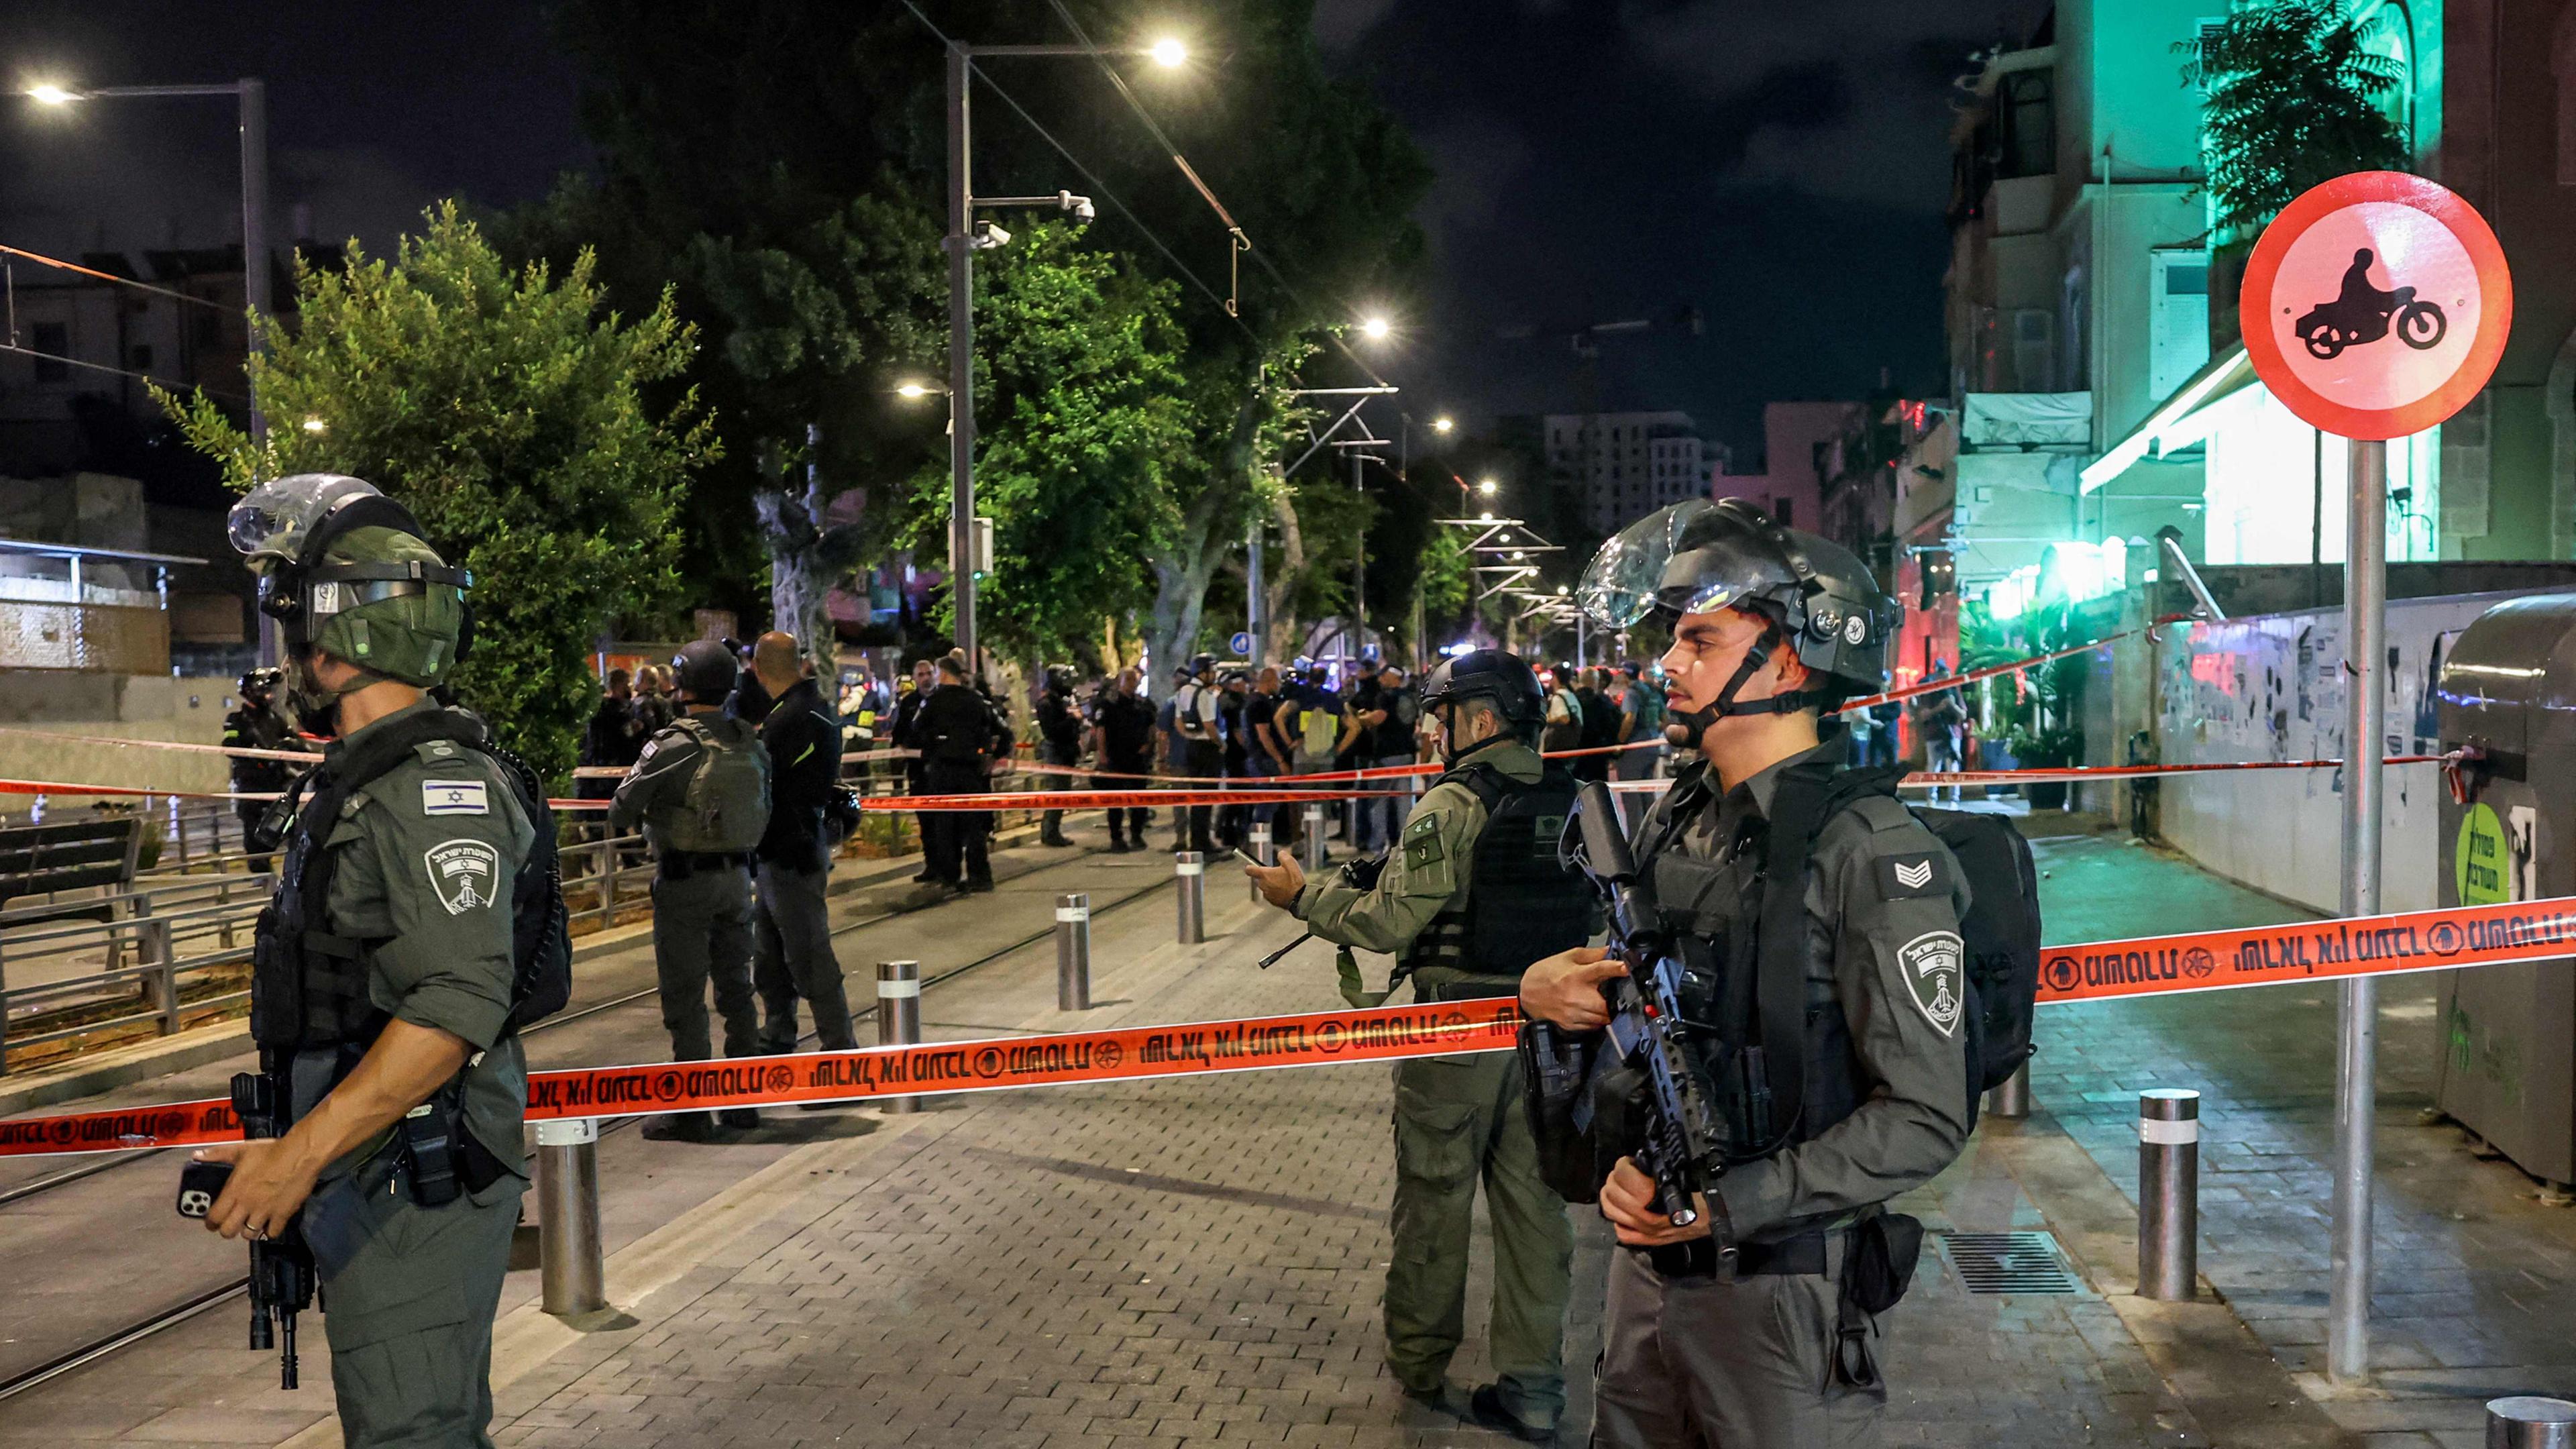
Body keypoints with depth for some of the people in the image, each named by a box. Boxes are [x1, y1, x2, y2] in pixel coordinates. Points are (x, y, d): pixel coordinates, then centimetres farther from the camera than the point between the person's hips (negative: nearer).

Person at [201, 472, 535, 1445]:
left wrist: (301, 1152, -28)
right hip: (364, 1176, 10)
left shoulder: (434, 783, -18)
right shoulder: (361, 779, 14)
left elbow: (461, 1003, -26)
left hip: (412, 1184, -10)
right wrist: (297, 1155, 23)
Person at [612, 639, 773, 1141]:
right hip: (737, 874, 6)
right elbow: (764, 813, 8)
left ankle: (691, 1111, 4)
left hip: (685, 879, -6)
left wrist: (620, 822, 13)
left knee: (685, 996, 1)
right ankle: (743, 1101, 20)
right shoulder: (750, 743, 2)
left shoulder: (673, 746, -16)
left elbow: (622, 808, -9)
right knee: (736, 990, 13)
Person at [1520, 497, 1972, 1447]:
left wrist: (1724, 1206, -22)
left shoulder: (1870, 851, -17)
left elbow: (1924, 1119, -19)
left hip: (1780, 1288, -7)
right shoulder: (1675, 820, 6)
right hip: (1646, 1255, 7)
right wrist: (1545, 985, -3)